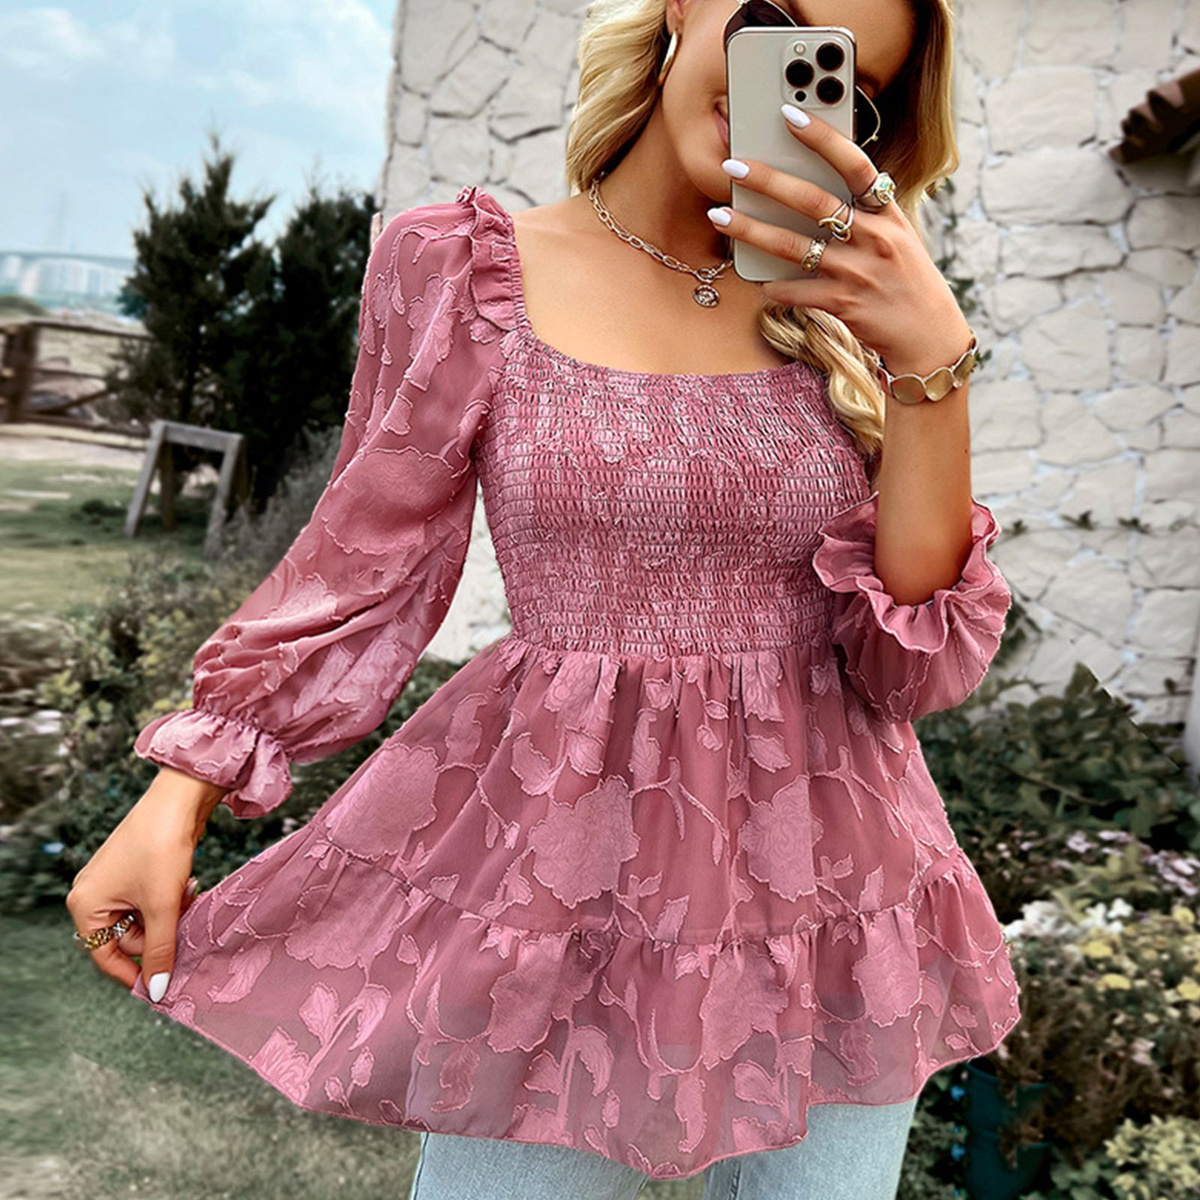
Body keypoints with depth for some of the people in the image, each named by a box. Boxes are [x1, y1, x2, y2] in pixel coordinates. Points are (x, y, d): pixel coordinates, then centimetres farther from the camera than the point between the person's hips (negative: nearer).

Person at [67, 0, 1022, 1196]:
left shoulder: (849, 309, 2)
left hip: (818, 871, 3)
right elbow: (362, 571, 3)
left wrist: (933, 358, -16)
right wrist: (175, 803, -2)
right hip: (561, 861, -2)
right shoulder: (468, 270, -2)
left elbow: (913, 658, -6)